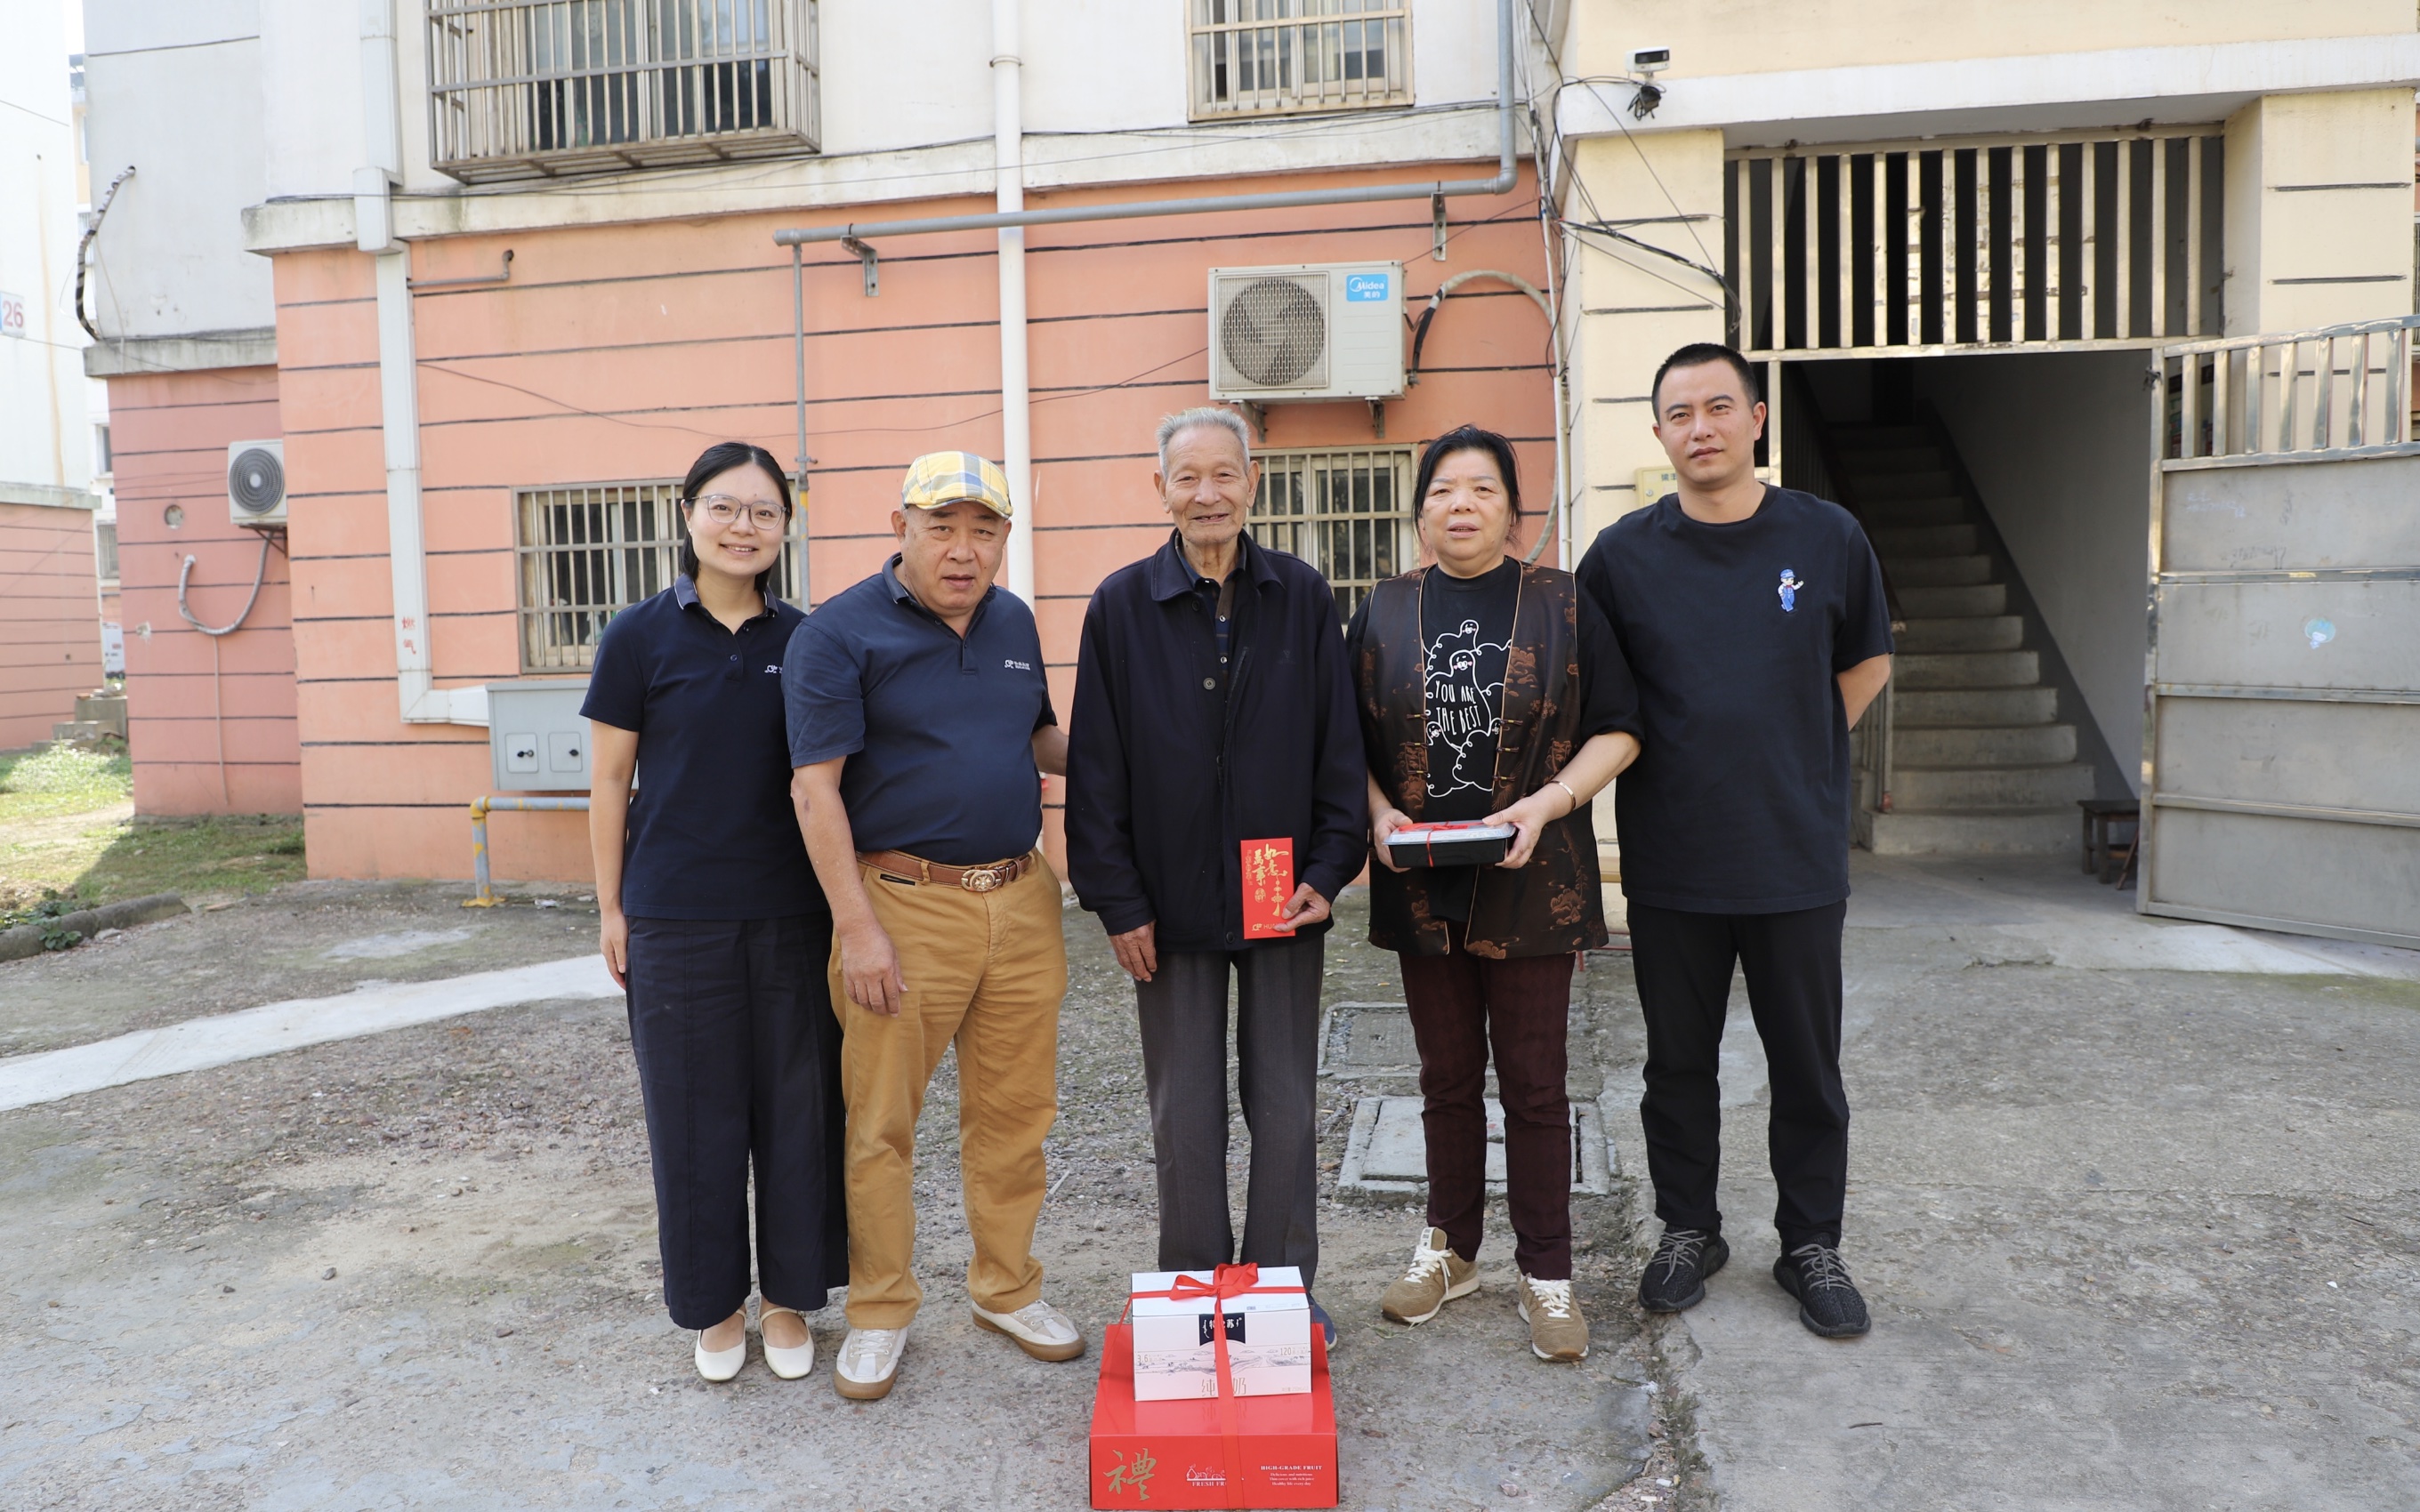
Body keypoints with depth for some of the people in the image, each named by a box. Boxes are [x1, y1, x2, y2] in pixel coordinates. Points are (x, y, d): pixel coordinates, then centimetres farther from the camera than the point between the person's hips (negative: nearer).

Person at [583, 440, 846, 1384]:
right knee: (697, 1114, 9)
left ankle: (790, 1297, 27)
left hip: (792, 910, 2)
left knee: (798, 1109, 8)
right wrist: (611, 906, 1)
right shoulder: (641, 635, -2)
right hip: (677, 915, -2)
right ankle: (715, 1305, 28)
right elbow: (610, 783, 1)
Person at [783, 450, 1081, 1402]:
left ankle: (1007, 1289, 30)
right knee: (882, 1120, 5)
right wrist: (858, 927, -17)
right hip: (905, 903, -5)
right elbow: (815, 787, -11)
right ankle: (879, 1313, 23)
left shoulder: (1013, 622, 12)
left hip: (1022, 902, 6)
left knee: (1015, 1111, 13)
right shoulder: (839, 634, -7)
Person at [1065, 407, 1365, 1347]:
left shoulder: (1303, 597, 2)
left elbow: (1339, 744, 4)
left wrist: (1328, 869, -4)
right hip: (1172, 903, 0)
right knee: (1184, 1111, 10)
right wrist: (1117, 901, -5)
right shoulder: (1121, 606, -1)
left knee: (1286, 1105, 10)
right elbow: (1096, 767, -1)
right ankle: (1196, 1292, 25)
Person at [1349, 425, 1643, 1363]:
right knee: (1447, 1077, 13)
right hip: (1423, 886, 2)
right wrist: (1380, 814, -9)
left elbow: (1617, 730, -1)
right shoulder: (1385, 612, 7)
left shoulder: (1563, 605, 1)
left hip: (1533, 883, -2)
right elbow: (1350, 745, 9)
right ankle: (1451, 1250, 30)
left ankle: (1545, 1275, 19)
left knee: (1533, 1081, 4)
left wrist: (1544, 803, -15)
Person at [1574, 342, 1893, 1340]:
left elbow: (1866, 665, 13)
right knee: (1679, 1061, 13)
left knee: (1807, 1066, 11)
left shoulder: (1827, 538, 0)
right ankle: (1687, 1231, 30)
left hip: (1798, 856, 0)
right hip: (1671, 862, 0)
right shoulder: (1624, 554, -2)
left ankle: (1811, 1243, 29)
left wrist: (1787, 759, 6)